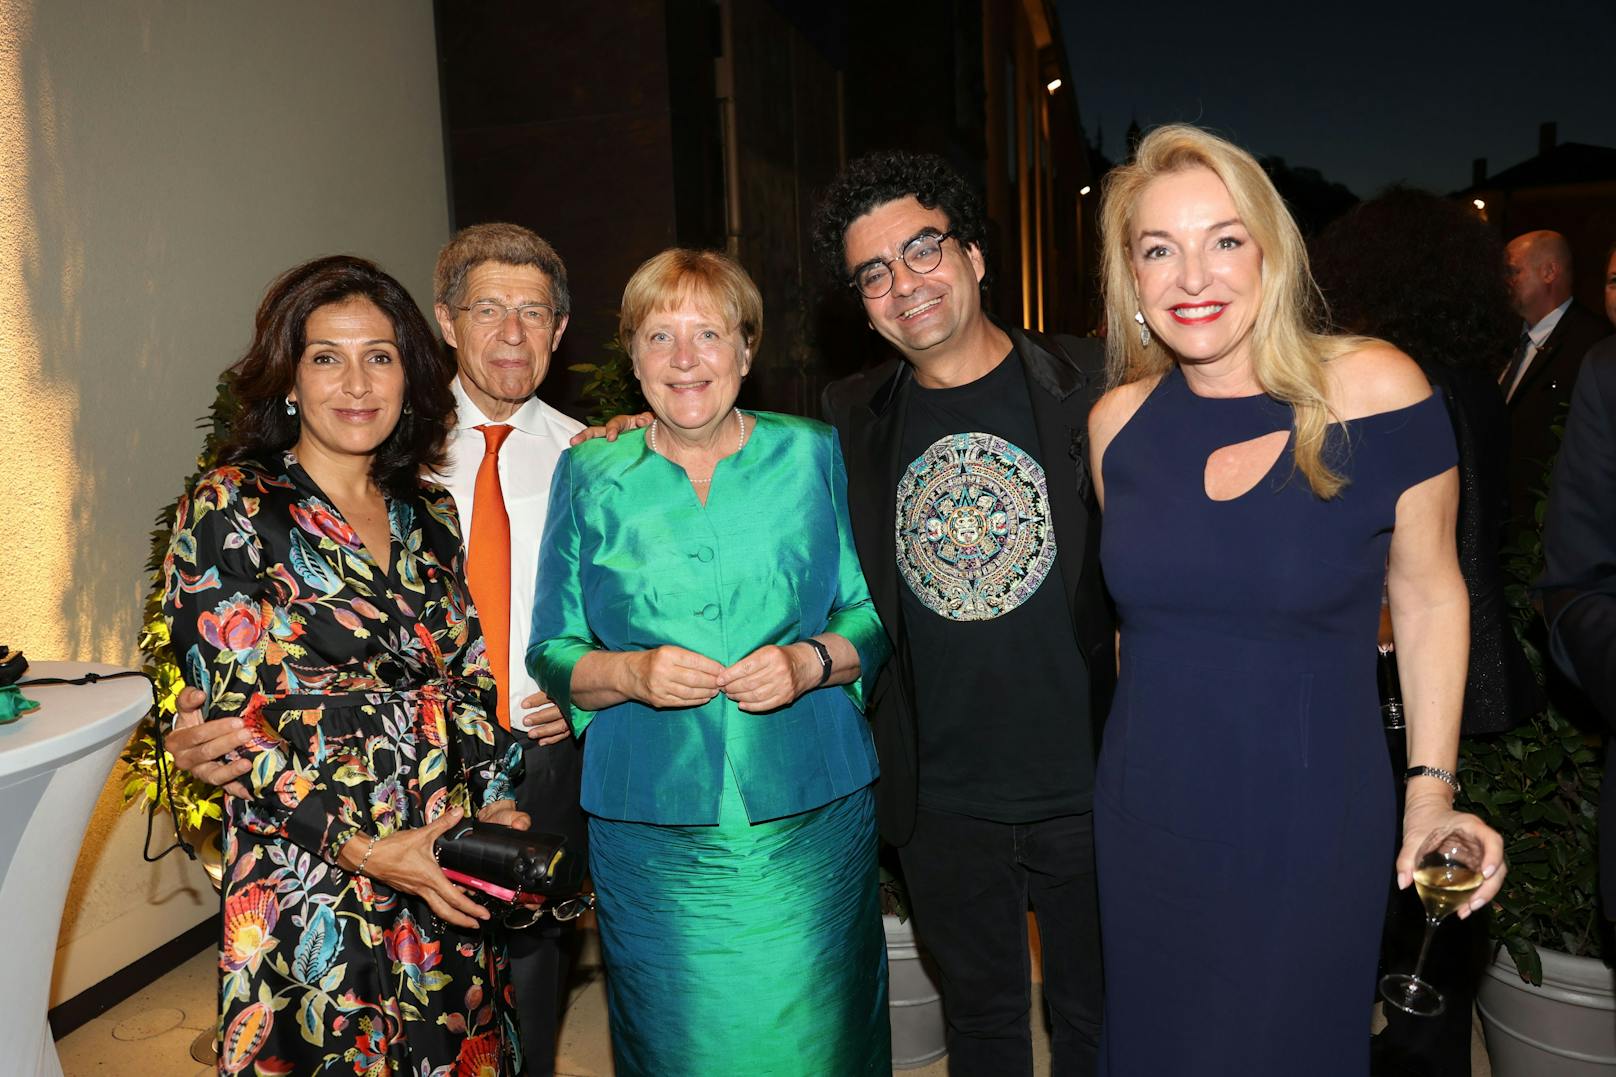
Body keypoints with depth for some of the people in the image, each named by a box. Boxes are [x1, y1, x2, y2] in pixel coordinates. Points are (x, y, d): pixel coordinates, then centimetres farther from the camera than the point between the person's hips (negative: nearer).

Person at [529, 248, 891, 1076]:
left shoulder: (812, 455, 3)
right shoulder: (589, 476, 4)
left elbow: (875, 614, 5)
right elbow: (551, 655, 4)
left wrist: (812, 660, -15)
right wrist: (631, 673, -15)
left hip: (810, 820, 0)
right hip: (651, 830, 0)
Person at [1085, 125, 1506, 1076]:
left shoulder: (1375, 391, -12)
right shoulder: (1119, 420, -3)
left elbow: (1428, 595, -2)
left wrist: (1432, 786, -4)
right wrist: (1155, 728, 12)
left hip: (1310, 827, -3)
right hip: (1148, 821, 3)